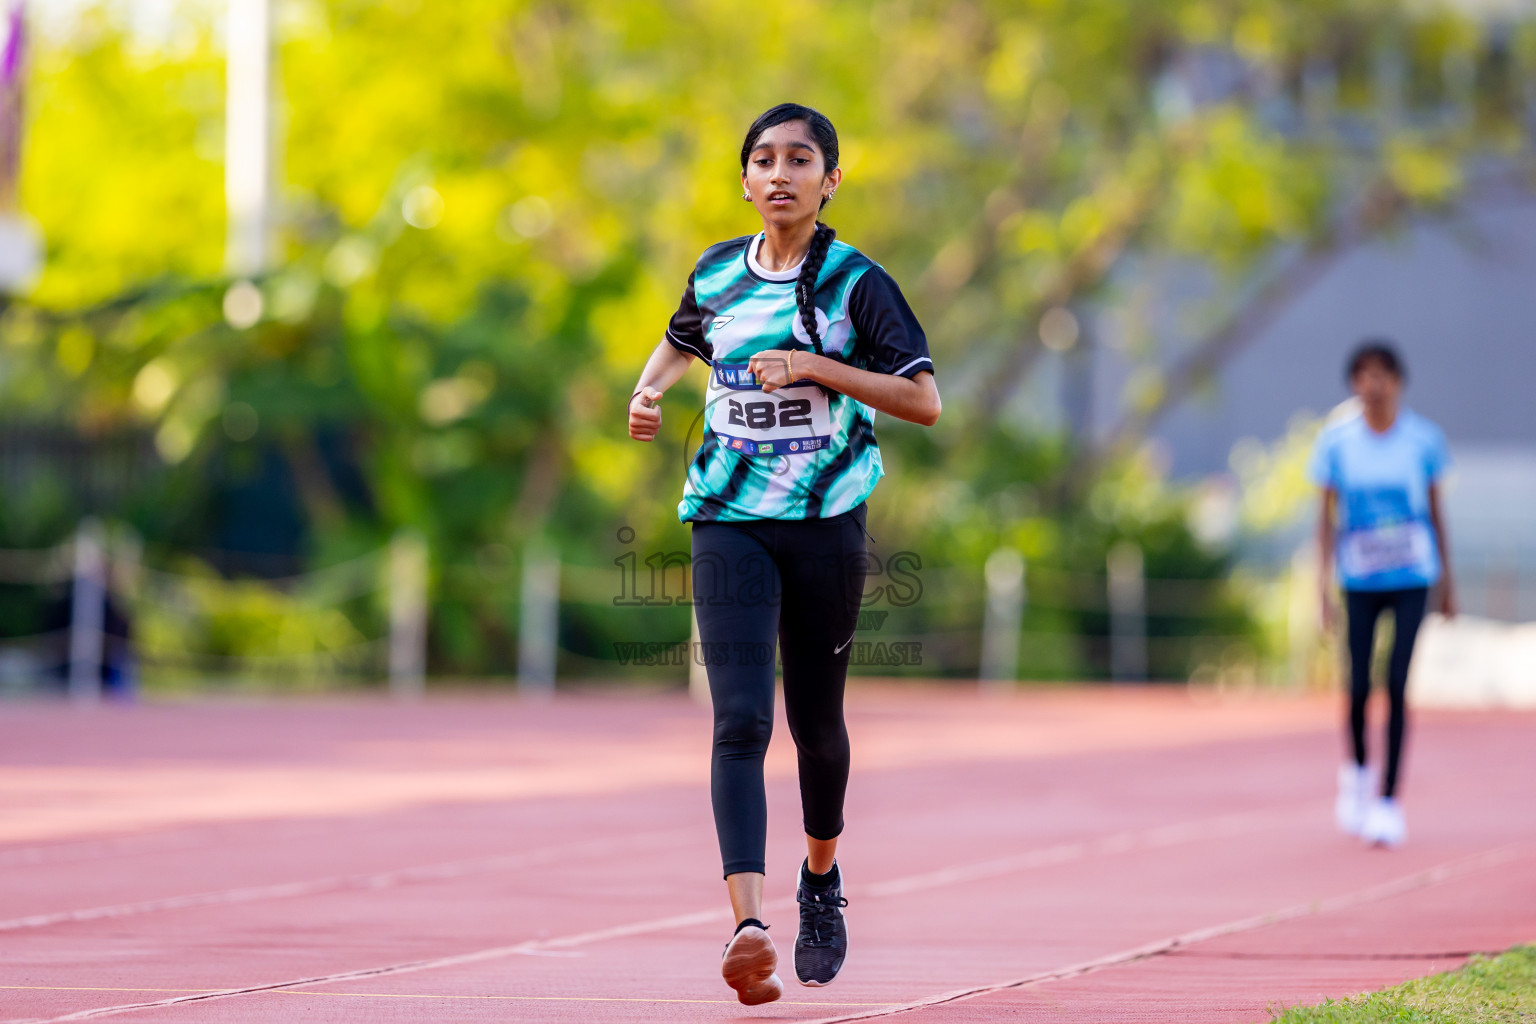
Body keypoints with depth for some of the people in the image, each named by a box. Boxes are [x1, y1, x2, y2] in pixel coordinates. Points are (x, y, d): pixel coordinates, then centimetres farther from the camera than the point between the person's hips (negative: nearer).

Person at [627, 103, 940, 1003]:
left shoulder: (856, 283, -5)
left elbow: (925, 401, -10)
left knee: (816, 720, 12)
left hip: (826, 523, -1)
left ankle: (822, 879, 41)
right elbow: (682, 340, 28)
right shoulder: (718, 274, 6)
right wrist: (650, 390, 7)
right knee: (741, 720, -15)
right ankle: (748, 924, -26)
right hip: (729, 524, 1)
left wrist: (814, 365, -19)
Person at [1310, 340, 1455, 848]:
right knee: (1358, 688, 1)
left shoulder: (1423, 439, -2)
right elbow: (1327, 516, 1)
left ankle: (1389, 802, -5)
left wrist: (1447, 581, 11)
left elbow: (1435, 512, 8)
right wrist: (1324, 585, -5)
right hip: (1360, 579, 1)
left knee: (1397, 687, -9)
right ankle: (1356, 770, 31)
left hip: (1412, 578, -1)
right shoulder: (1336, 441, -3)